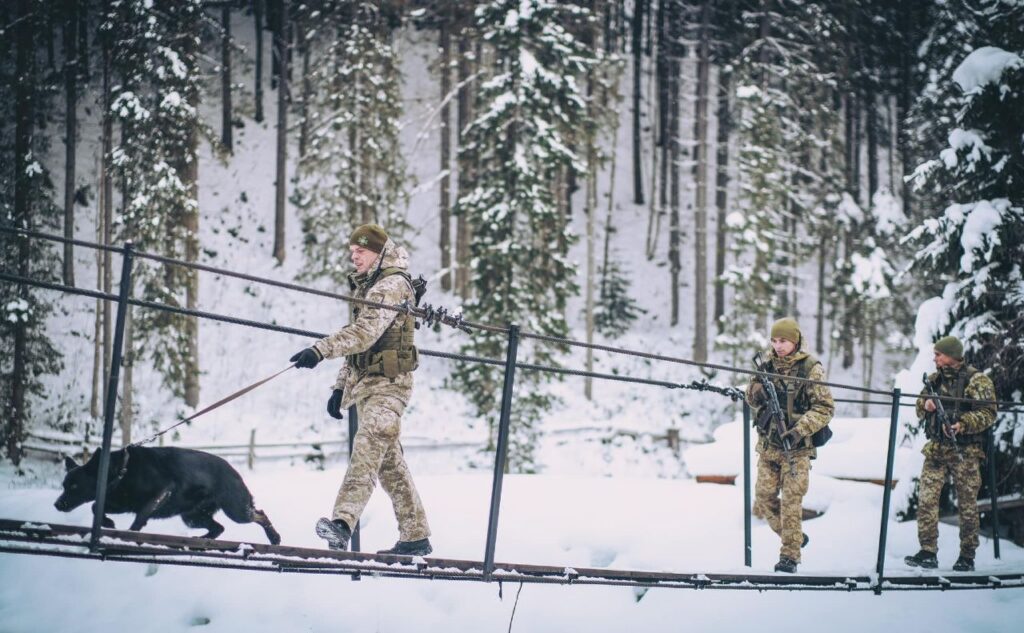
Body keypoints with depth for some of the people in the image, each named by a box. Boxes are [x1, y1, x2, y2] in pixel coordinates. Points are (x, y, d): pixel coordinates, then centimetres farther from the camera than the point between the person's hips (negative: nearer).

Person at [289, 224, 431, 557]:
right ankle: (416, 536, 15)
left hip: (387, 383, -10)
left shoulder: (392, 285, -12)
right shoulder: (367, 286, 20)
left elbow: (365, 332, -27)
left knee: (367, 450, -24)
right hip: (366, 383, 10)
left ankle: (342, 523, -40)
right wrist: (340, 387, 20)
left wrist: (321, 349, -37)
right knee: (390, 462, 11)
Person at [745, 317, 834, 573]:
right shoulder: (768, 364, 7)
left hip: (796, 446, -5)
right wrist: (756, 388, -11)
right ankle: (795, 537, 24)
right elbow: (752, 400, 13)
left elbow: (825, 408, -10)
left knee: (791, 501, -6)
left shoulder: (811, 368, -8)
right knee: (764, 498, 5)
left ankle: (790, 555, 1)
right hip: (768, 444, 5)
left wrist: (800, 430, -21)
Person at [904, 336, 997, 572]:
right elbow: (920, 410, 21)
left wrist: (963, 424, -23)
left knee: (967, 504, 1)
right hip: (936, 449, 5)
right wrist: (925, 405, -2)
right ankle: (928, 553, -4)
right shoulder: (934, 379, 14)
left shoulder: (977, 380, -4)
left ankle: (967, 557, 9)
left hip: (965, 452, -5)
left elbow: (988, 413, -9)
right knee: (926, 499, -6)